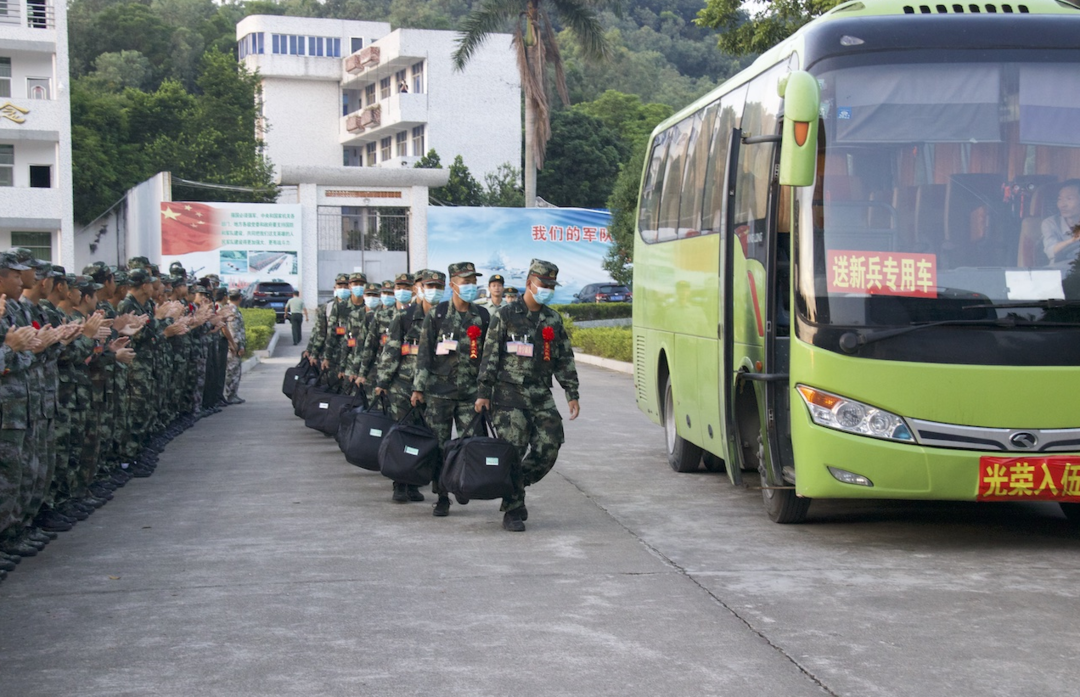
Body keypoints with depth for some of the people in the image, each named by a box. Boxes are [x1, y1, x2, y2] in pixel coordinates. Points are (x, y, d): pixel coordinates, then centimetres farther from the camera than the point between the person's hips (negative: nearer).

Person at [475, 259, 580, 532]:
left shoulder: (554, 320, 13)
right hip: (509, 394, -5)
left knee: (548, 449, -3)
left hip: (541, 396, 5)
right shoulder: (505, 316, 0)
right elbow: (490, 356, -2)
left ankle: (514, 488, 20)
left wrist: (572, 395, 9)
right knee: (513, 453, -8)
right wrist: (484, 392, -8)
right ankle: (513, 511, 1)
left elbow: (565, 360, 16)